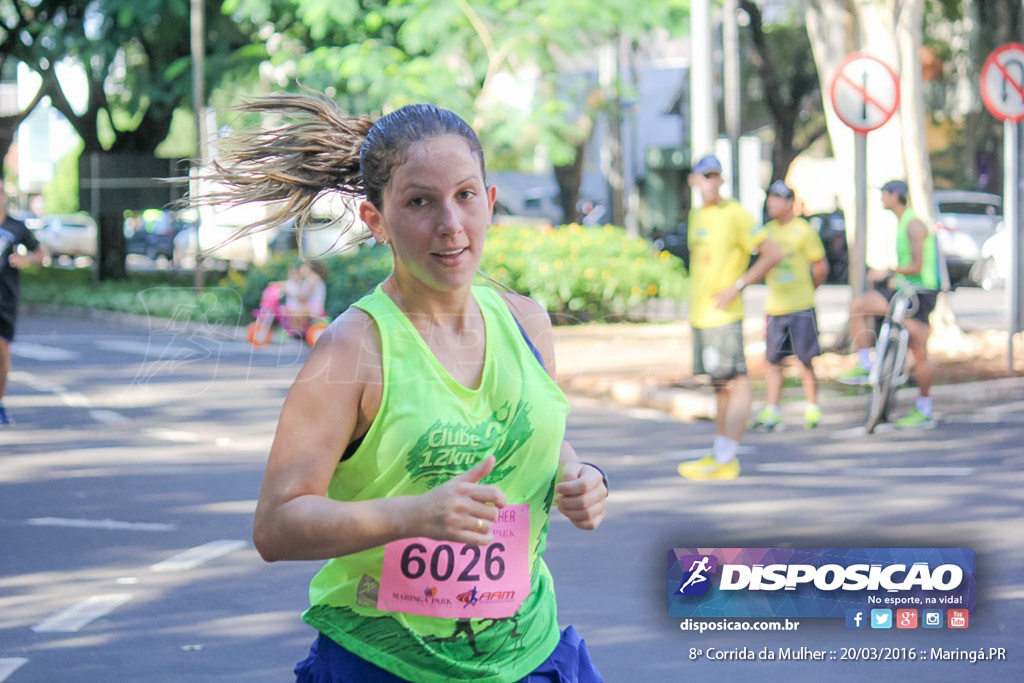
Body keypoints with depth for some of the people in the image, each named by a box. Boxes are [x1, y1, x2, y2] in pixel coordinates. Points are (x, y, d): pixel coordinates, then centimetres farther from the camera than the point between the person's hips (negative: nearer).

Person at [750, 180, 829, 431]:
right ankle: (771, 411, 3)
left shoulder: (803, 230, -5)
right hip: (775, 307, 5)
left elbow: (821, 267, 1)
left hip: (801, 308, -5)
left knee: (806, 361, 0)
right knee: (774, 361, 2)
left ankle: (812, 408, 11)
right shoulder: (769, 230, 11)